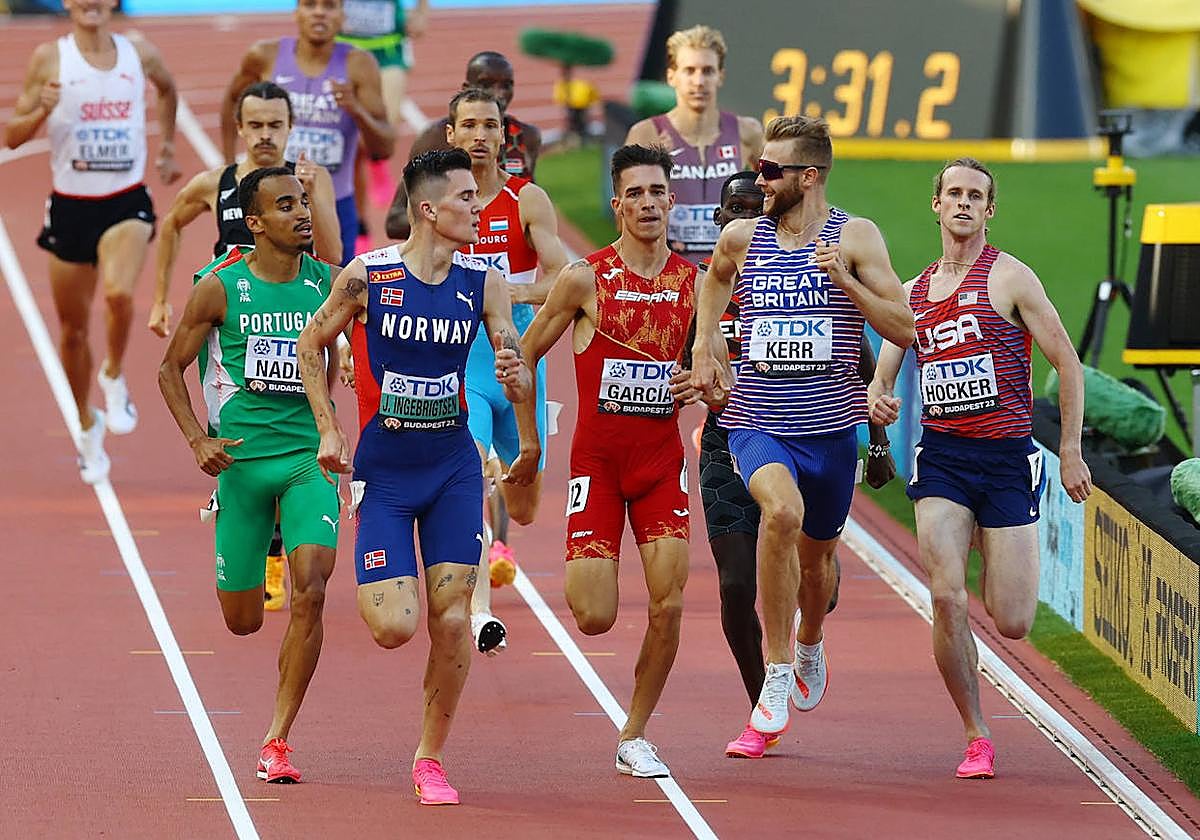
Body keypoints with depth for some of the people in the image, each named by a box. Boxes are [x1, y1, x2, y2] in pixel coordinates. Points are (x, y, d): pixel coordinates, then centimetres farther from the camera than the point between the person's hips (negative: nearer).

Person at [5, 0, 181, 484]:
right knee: (73, 330, 9)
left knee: (118, 293, -30)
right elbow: (11, 137, -5)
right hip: (70, 205, 0)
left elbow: (167, 88, 26)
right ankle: (87, 426, 33)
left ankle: (114, 379, -2)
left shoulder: (140, 56, 1)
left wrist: (167, 145, 26)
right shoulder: (50, 59, -5)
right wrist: (41, 111, -23)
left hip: (126, 204, 0)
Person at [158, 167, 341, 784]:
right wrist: (198, 440, -8)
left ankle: (277, 741, -11)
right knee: (243, 621, 3)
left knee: (310, 589, -20)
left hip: (310, 458, 1)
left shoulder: (327, 284, 4)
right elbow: (170, 369, 5)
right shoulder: (222, 287, -4)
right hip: (242, 459, -1)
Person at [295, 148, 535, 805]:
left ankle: (430, 758, 11)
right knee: (393, 628, -12)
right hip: (384, 469, -2)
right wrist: (328, 431, -1)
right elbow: (310, 346, 4)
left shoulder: (484, 282, -2)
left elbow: (518, 373, 0)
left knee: (451, 618, -5)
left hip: (453, 465, 3)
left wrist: (516, 379, -24)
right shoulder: (367, 275, -9)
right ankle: (374, 592, 27)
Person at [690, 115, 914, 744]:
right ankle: (777, 673, -25)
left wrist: (845, 281, -18)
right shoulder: (742, 238, 3)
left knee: (817, 553, 17)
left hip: (830, 427, 1)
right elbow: (716, 277, 28)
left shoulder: (855, 238, -4)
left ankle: (810, 643, 54)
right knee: (782, 510, -31)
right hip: (757, 424, -1)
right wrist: (702, 346, 17)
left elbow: (904, 329, -6)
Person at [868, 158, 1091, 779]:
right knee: (947, 598, -17)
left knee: (1012, 623, -4)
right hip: (941, 455, 3)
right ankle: (976, 738, -2)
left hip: (1007, 455, -3)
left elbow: (1066, 362, 0)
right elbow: (883, 373, 17)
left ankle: (1002, 567, 36)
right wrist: (876, 400, -8)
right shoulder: (912, 292, 12)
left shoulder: (1010, 278, -2)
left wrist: (1070, 451, -2)